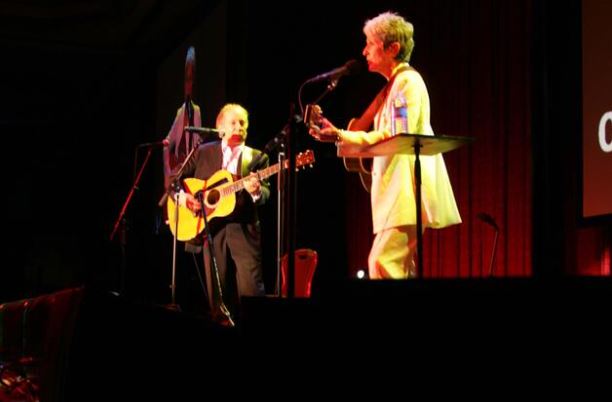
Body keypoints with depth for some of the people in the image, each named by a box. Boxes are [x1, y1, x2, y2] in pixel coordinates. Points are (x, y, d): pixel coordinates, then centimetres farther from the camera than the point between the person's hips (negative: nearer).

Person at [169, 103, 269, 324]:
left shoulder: (257, 157, 9)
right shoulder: (203, 152, 11)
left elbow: (265, 194, -2)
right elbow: (174, 179, 12)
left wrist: (255, 191, -25)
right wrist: (183, 196, -8)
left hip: (244, 229, -1)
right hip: (212, 227, 1)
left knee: (251, 290, -11)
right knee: (218, 292, 4)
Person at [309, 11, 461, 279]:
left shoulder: (408, 81, -7)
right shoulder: (391, 86, 22)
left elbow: (397, 135, -18)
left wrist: (341, 135, -21)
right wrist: (336, 134, 9)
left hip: (407, 185, -10)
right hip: (394, 187, 10)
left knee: (382, 263, -17)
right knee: (400, 267, 9)